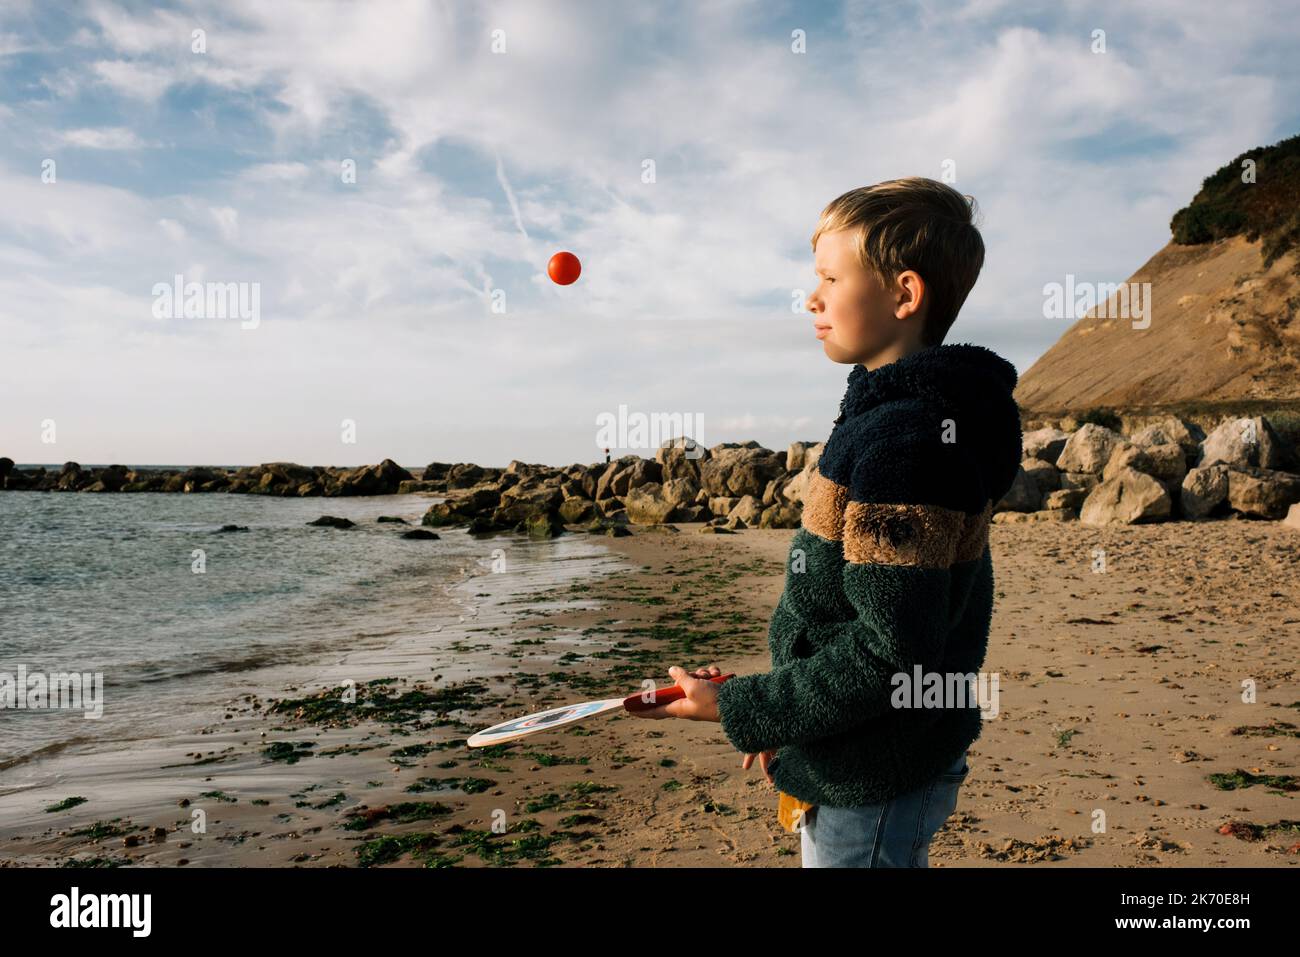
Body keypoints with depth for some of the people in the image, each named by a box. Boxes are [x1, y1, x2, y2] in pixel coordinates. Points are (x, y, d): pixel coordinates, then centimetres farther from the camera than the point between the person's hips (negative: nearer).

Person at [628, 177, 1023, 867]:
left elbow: (892, 656, -27)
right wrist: (785, 720, 15)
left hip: (873, 790, -9)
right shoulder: (894, 416, 7)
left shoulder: (903, 444, -25)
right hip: (857, 771, 9)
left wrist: (739, 710, -18)